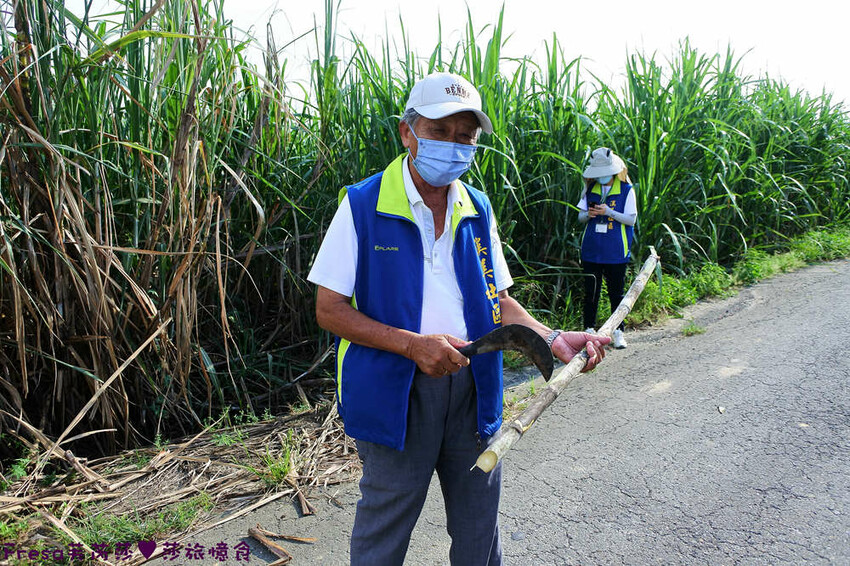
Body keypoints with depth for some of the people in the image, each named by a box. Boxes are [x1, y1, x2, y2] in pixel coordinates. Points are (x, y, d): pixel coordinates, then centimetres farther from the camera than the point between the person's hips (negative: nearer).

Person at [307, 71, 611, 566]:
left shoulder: (477, 209, 7)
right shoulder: (363, 205, -8)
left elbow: (497, 300, 12)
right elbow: (330, 309, -9)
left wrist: (552, 338, -5)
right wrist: (414, 344, -20)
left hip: (473, 388, 5)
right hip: (396, 390, -4)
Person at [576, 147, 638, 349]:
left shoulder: (626, 190, -2)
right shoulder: (590, 189, 8)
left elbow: (631, 219, -6)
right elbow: (580, 217, 11)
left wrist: (608, 212, -18)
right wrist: (589, 214, -12)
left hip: (616, 252, -2)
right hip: (591, 249, 3)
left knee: (616, 293, 6)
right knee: (591, 292, 8)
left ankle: (618, 332, 18)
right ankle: (589, 329, 18)